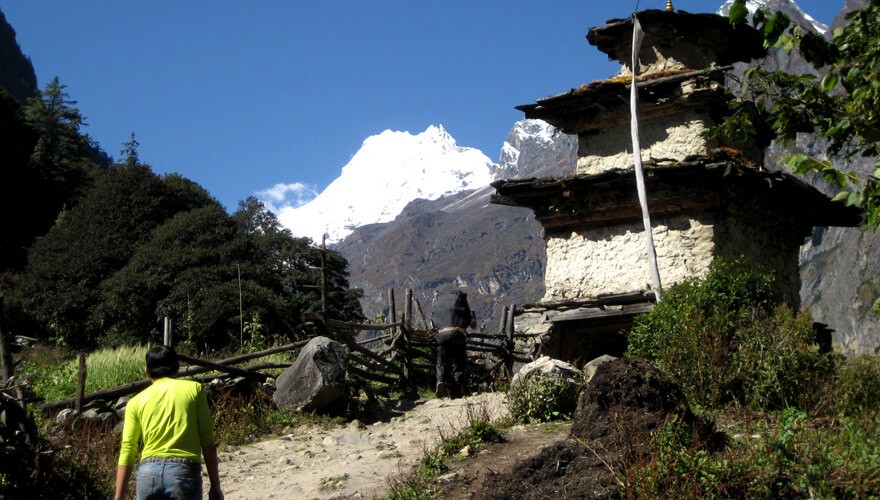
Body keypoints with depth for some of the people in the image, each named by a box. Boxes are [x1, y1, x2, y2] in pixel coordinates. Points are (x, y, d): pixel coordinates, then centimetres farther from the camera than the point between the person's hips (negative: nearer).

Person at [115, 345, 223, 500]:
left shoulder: (136, 401, 15)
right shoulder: (194, 389, 10)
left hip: (148, 473, 3)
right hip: (184, 471, -2)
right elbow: (208, 441, 4)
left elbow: (127, 451, 8)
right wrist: (215, 485, 7)